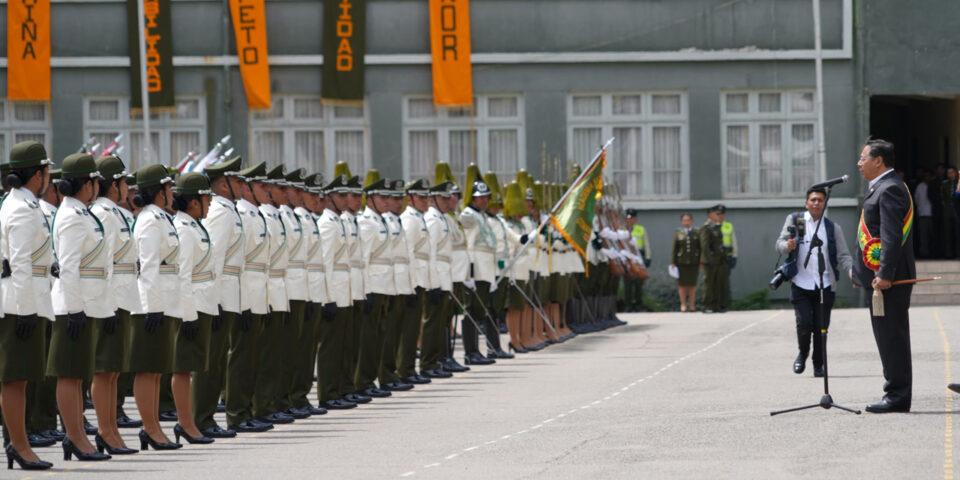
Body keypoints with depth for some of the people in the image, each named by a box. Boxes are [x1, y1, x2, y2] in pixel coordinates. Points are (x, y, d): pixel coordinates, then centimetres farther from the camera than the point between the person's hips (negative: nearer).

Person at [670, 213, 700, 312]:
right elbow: (674, 248, 3)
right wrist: (673, 262, -2)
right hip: (681, 262, 0)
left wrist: (701, 261, 1)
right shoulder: (678, 233, 4)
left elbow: (700, 248, 7)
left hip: (693, 262, 0)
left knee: (692, 284, 2)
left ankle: (692, 304, 9)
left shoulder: (697, 233, 6)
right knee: (682, 284, 1)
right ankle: (683, 304, 8)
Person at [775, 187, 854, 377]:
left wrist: (852, 272, -13)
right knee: (804, 323, -11)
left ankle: (818, 365, 18)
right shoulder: (794, 220, 7)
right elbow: (780, 244, 2)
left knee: (821, 327, 1)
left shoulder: (833, 228, 10)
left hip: (825, 285, 1)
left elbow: (843, 256, 6)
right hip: (801, 284, -1)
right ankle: (803, 354, 18)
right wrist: (788, 245, -22)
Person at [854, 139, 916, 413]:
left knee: (892, 336, -8)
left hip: (889, 279, -11)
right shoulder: (882, 188, 19)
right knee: (889, 337, 12)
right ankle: (896, 394, 17)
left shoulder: (890, 189, -14)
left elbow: (892, 236, -22)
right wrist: (859, 268, 20)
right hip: (879, 276, 11)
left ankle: (898, 397, -6)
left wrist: (884, 275, -25)